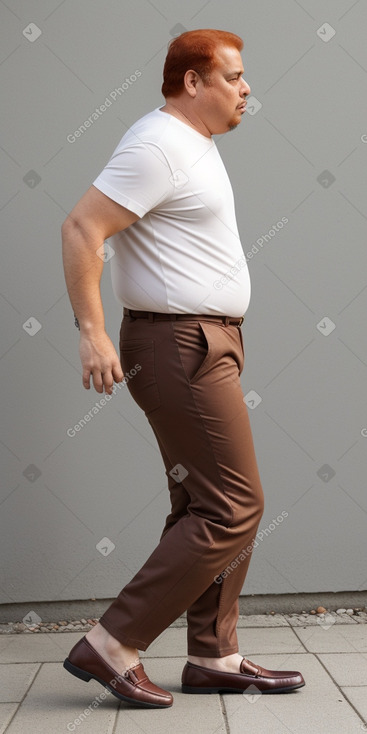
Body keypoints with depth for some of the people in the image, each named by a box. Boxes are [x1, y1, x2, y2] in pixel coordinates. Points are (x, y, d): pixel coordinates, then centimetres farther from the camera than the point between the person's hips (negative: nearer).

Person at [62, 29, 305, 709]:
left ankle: (214, 658, 21)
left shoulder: (193, 143, 19)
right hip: (182, 348, -11)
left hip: (206, 345, 11)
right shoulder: (158, 145, -13)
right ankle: (112, 646, -2)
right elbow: (80, 228, -20)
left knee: (207, 507, 11)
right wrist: (92, 331, -25)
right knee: (233, 507, -9)